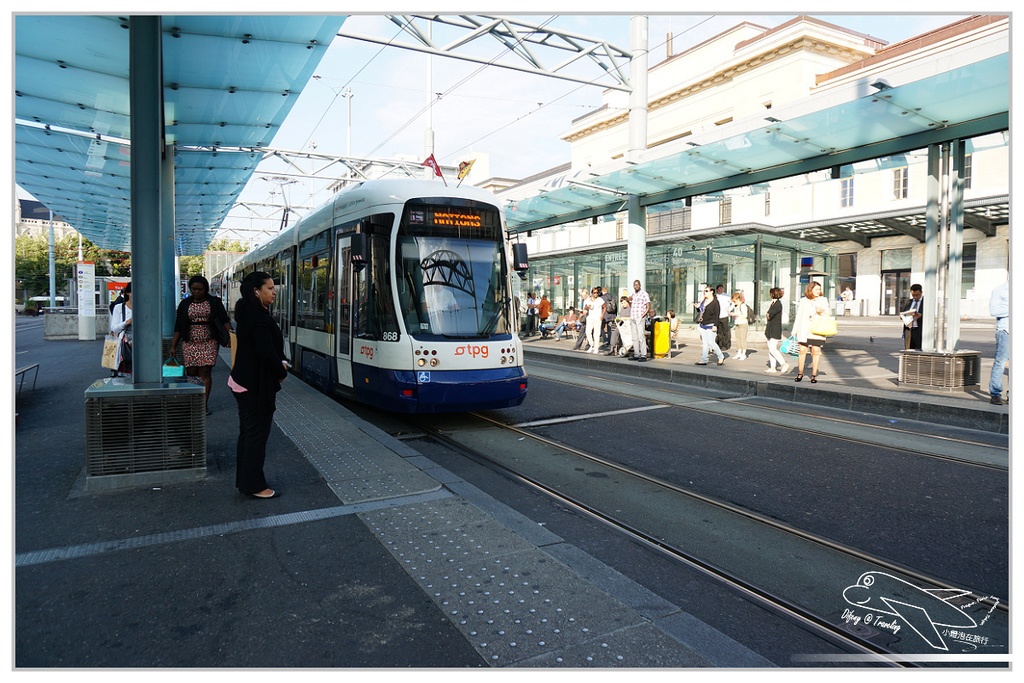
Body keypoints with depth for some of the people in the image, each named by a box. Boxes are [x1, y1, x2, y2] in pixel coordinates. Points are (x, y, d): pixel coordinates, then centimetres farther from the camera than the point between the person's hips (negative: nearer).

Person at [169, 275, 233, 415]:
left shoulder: (214, 302, 5)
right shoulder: (185, 304, 10)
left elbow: (224, 320, 3)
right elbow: (178, 327, 10)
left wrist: (230, 334, -14)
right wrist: (173, 346, 6)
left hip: (209, 342, -2)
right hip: (189, 343, 2)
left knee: (205, 373, -6)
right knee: (191, 372, 2)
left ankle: (204, 404, -4)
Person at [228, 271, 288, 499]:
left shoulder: (248, 314, 10)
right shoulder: (259, 319, -22)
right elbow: (267, 353, -25)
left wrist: (279, 363, 0)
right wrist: (282, 372, -8)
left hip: (244, 382, 10)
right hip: (256, 386, -10)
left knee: (248, 431, 17)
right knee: (257, 433, 1)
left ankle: (245, 480, 29)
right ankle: (254, 485, 11)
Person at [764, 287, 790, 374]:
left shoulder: (778, 304, -15)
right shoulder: (773, 303, 14)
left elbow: (769, 315, -19)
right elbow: (768, 316, 14)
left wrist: (767, 316, 1)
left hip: (775, 330, -10)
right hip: (770, 329, 10)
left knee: (773, 349, -13)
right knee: (770, 349, 10)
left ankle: (784, 364, -8)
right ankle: (772, 367, 14)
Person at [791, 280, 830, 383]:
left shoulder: (823, 300, 11)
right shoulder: (803, 301, 11)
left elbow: (827, 316, 9)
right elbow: (798, 316, 12)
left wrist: (822, 312, -14)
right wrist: (794, 330, 8)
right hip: (804, 330, 0)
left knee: (816, 351, -3)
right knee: (802, 350, -3)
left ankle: (814, 375, 5)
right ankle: (800, 373, 10)